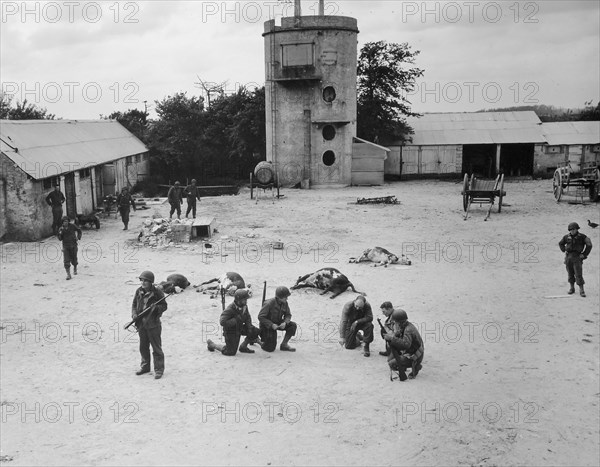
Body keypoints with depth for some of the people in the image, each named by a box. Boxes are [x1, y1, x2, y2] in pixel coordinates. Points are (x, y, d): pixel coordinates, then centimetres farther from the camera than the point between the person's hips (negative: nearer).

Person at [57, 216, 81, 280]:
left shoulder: (72, 226, -5)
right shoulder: (61, 229, -2)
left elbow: (79, 230, 11)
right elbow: (60, 239, -4)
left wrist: (78, 237, -1)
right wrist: (60, 233, -21)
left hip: (73, 246, 0)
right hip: (65, 246, 0)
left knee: (73, 259, 10)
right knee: (66, 261, -8)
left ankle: (75, 268, 42)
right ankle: (68, 275, -6)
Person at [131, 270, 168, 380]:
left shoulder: (157, 292, -10)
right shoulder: (139, 292, 4)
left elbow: (164, 306, -5)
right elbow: (134, 304, 13)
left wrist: (156, 308, -24)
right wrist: (134, 314, -4)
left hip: (153, 324, -5)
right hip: (141, 323, 5)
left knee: (156, 348, 0)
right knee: (143, 347, 17)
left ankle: (159, 370, 8)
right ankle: (145, 366, 33)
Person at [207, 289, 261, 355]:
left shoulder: (244, 306, -8)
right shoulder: (230, 309, -30)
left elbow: (248, 317, 7)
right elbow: (222, 322, -37)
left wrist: (249, 326, -10)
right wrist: (237, 320, -34)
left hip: (240, 328, 7)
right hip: (231, 331, -7)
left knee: (256, 331, -9)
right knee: (231, 352, -1)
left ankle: (243, 347, 11)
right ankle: (211, 344, 19)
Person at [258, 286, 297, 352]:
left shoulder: (285, 303, -10)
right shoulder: (269, 303, -27)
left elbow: (288, 315, 1)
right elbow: (260, 317, -24)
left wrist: (285, 322, -21)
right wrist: (272, 325, -31)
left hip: (278, 323, 6)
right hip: (268, 326, -6)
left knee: (293, 325, -18)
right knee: (270, 349, -9)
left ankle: (284, 344, -3)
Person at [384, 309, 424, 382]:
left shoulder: (408, 330, -28)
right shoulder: (403, 326, 1)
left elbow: (406, 344, -43)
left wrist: (392, 338, -39)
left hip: (414, 357, -9)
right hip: (408, 352, 9)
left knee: (392, 364, -14)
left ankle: (415, 367, 0)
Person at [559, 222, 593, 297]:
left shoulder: (582, 237, -6)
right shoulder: (567, 237, 6)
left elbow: (589, 245, -7)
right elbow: (560, 243, 23)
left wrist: (584, 254, -7)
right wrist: (564, 251, 11)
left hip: (577, 257, -4)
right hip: (568, 257, 4)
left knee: (578, 274, -8)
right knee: (570, 274, 9)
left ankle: (581, 290, -4)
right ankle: (572, 288, 21)